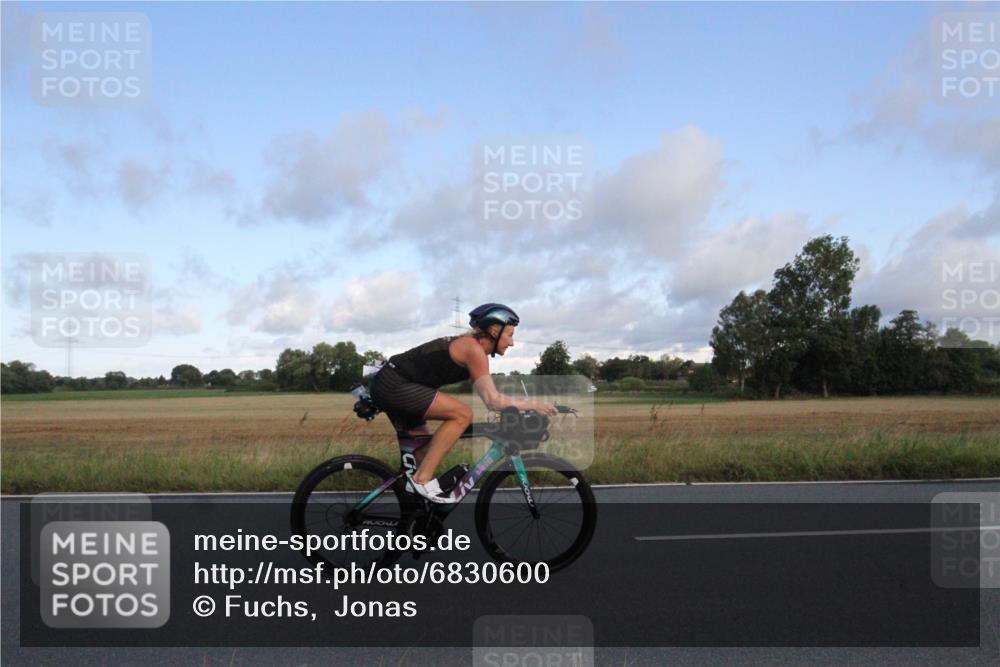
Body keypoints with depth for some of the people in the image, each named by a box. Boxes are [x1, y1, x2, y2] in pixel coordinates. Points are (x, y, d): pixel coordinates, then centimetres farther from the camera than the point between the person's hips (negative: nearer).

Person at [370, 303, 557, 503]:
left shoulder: (466, 344, 14)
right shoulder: (473, 348, -15)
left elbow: (489, 396, 18)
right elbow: (493, 400, -20)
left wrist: (525, 405, 15)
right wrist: (534, 404, -10)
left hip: (389, 385, 10)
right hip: (394, 385, -10)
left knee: (424, 451, 15)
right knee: (462, 414, -17)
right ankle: (423, 479, -12)